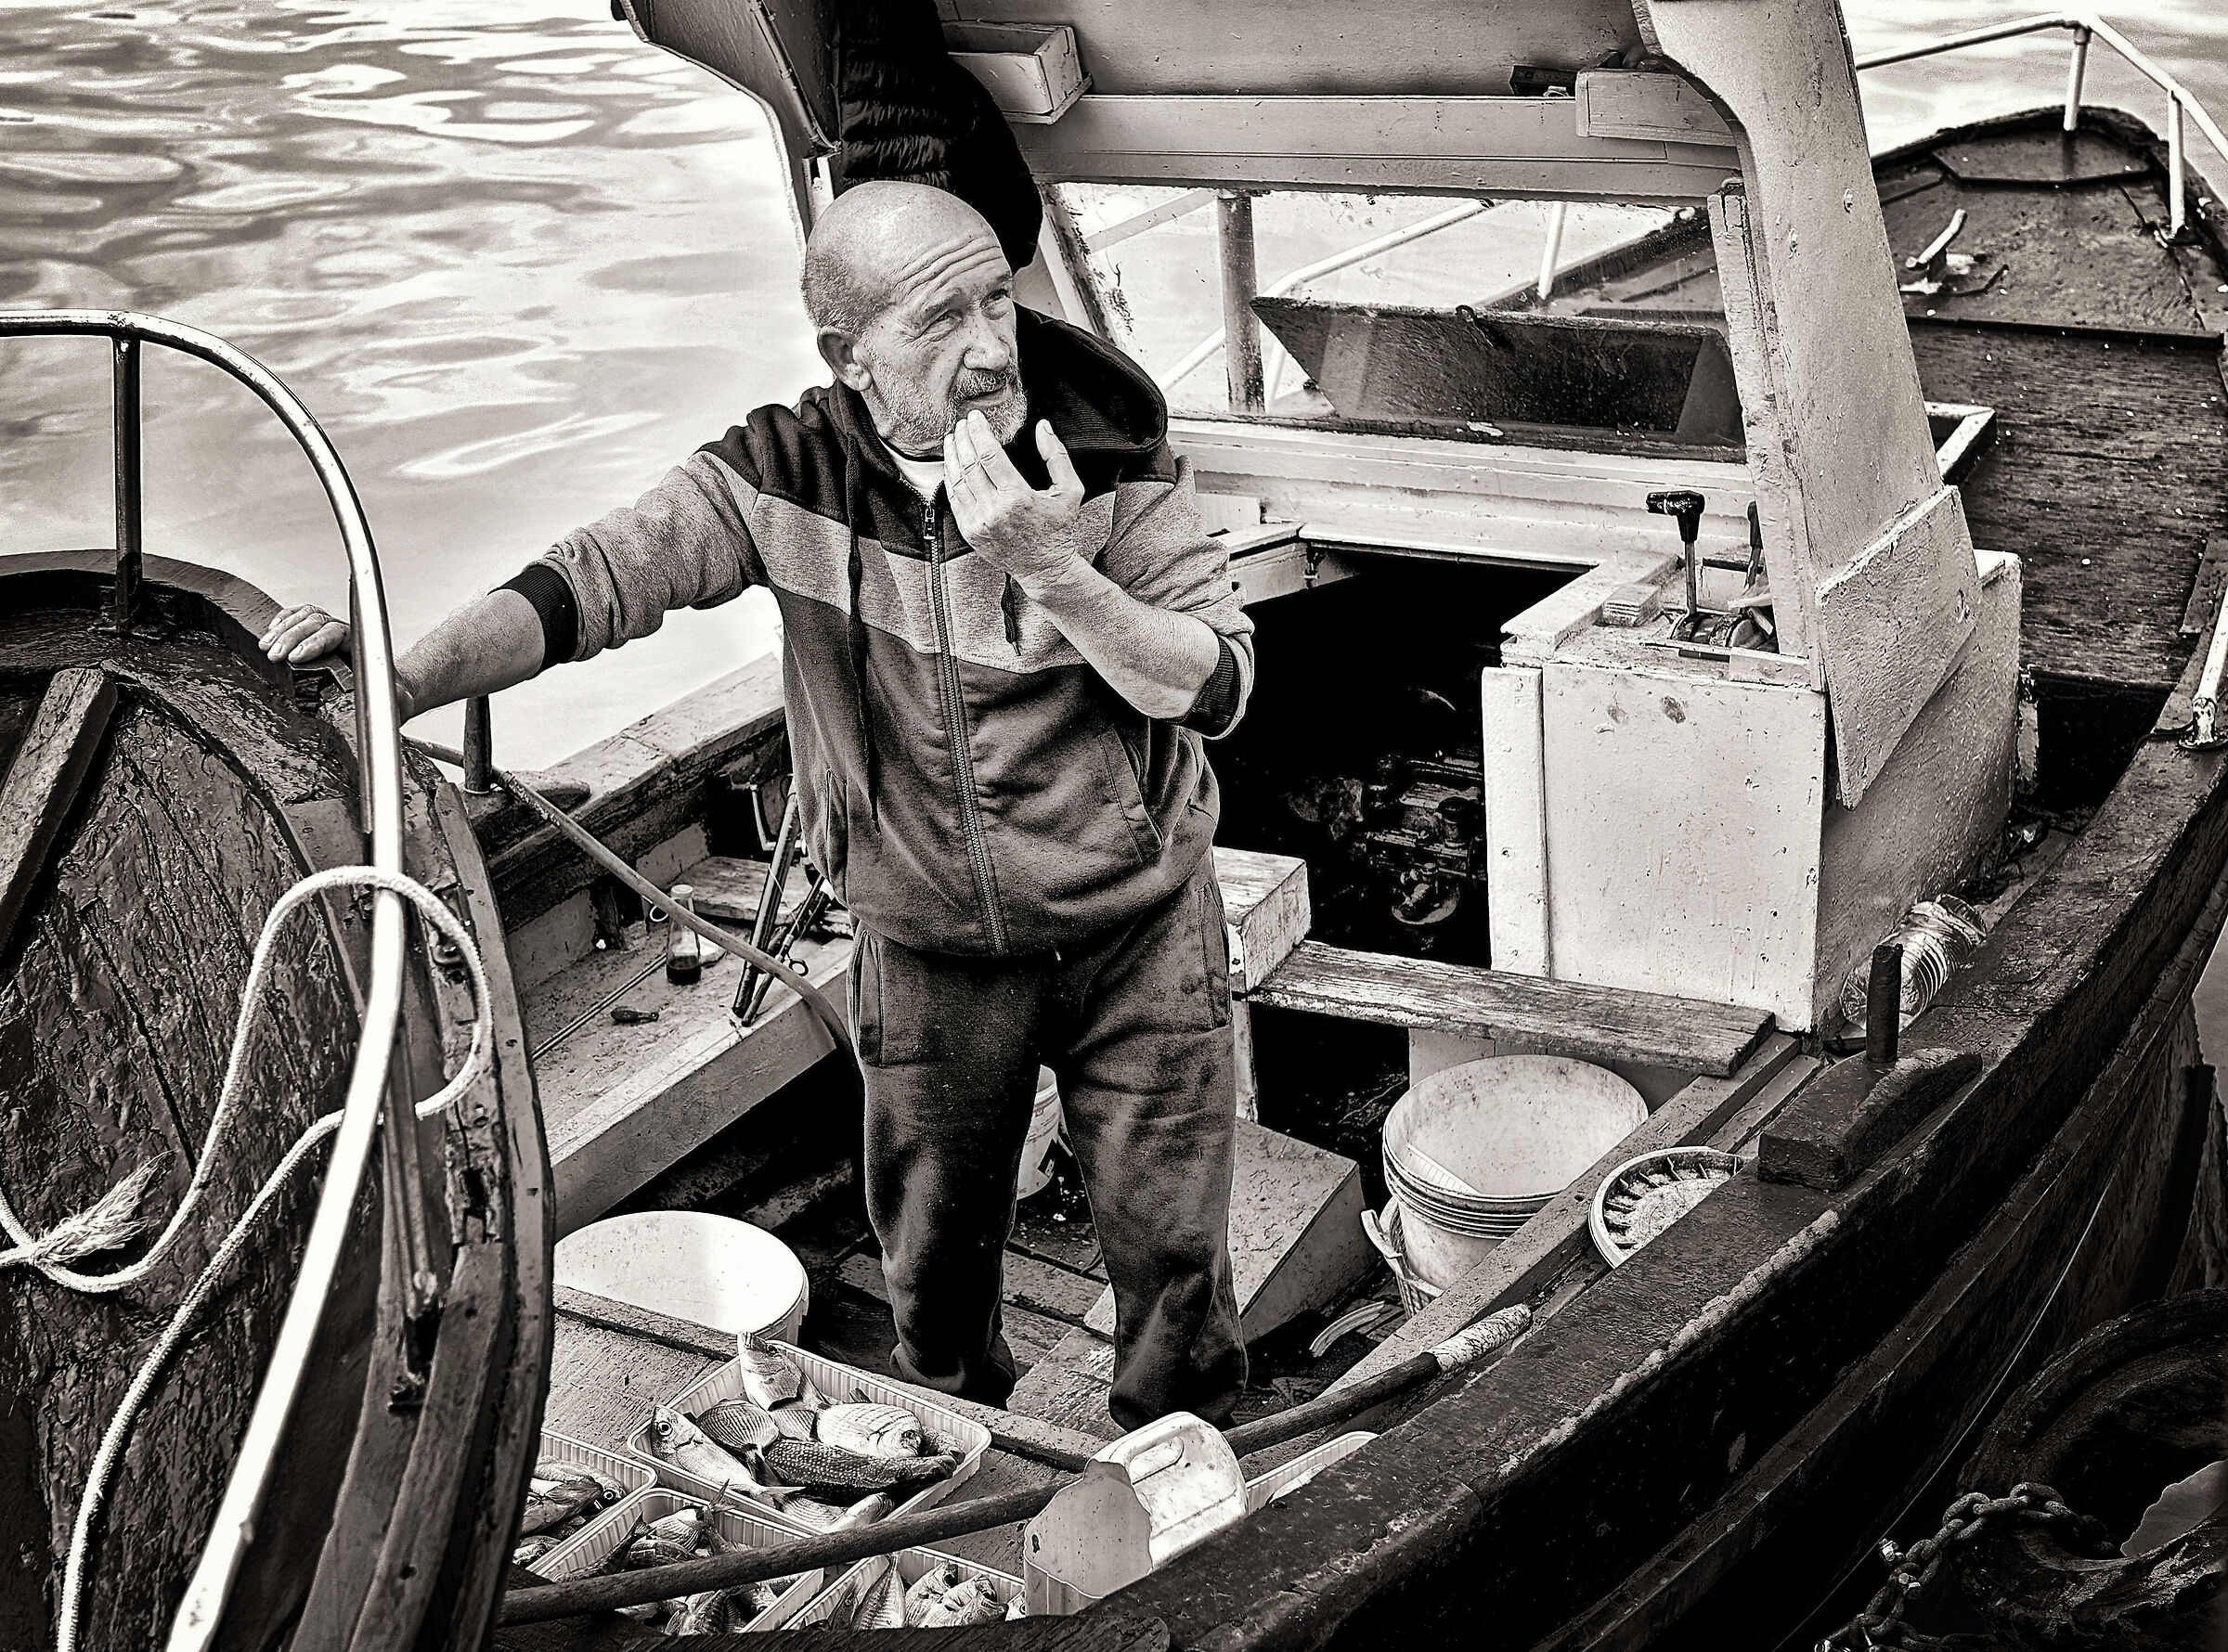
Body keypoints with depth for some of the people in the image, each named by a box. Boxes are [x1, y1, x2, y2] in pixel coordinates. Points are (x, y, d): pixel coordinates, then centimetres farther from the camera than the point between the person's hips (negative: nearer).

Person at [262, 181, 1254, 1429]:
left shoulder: (1110, 448, -16)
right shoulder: (790, 474, -14)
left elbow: (1219, 685, -18)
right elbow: (595, 579, -19)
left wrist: (1054, 570, -33)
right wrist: (402, 681, -34)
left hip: (1138, 929, -1)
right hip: (931, 951, 1)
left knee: (1174, 1250, 10)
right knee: (935, 1263, 17)